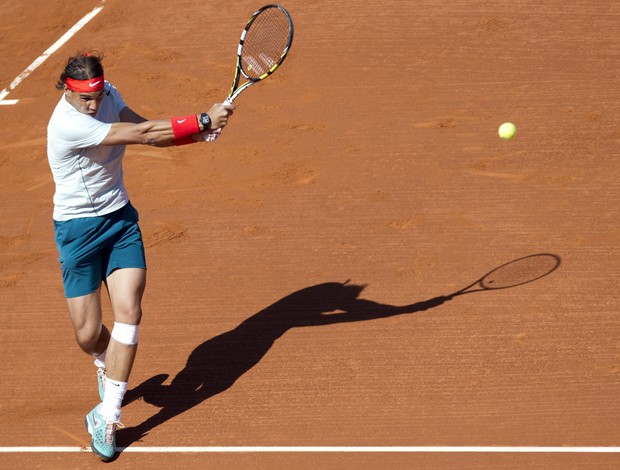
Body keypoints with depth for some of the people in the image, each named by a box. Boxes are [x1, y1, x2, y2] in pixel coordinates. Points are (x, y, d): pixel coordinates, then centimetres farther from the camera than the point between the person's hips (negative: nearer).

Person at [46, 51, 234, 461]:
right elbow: (142, 134, -27)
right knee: (88, 334, 0)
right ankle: (108, 364, 39)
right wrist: (202, 121, -23)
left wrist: (197, 132, -14)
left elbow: (146, 131, 4)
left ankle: (107, 416, -5)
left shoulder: (108, 93, -4)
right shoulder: (68, 125, -27)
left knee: (129, 311, -13)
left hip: (121, 217, 5)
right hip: (79, 227, -5)